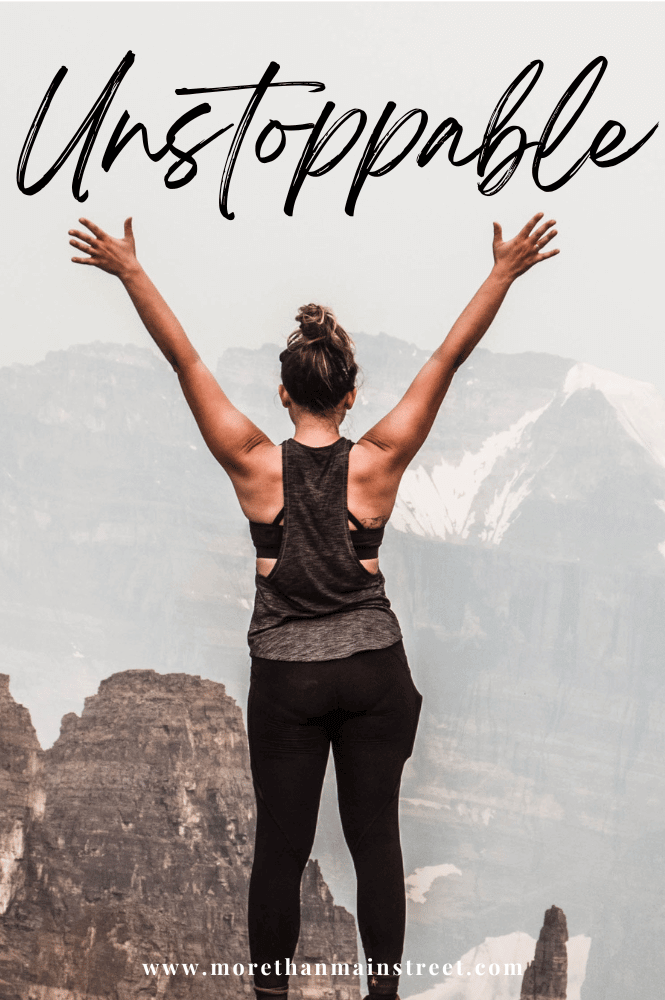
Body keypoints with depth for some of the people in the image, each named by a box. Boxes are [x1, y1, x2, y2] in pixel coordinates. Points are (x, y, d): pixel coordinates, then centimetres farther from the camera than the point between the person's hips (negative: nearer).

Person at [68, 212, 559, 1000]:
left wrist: (130, 271, -1)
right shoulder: (378, 462, -8)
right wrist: (504, 271, -1)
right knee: (376, 839, 10)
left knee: (280, 845, 9)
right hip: (374, 669, 1)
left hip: (286, 675, 0)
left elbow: (184, 360, -6)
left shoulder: (256, 464, -9)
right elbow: (449, 357, -5)